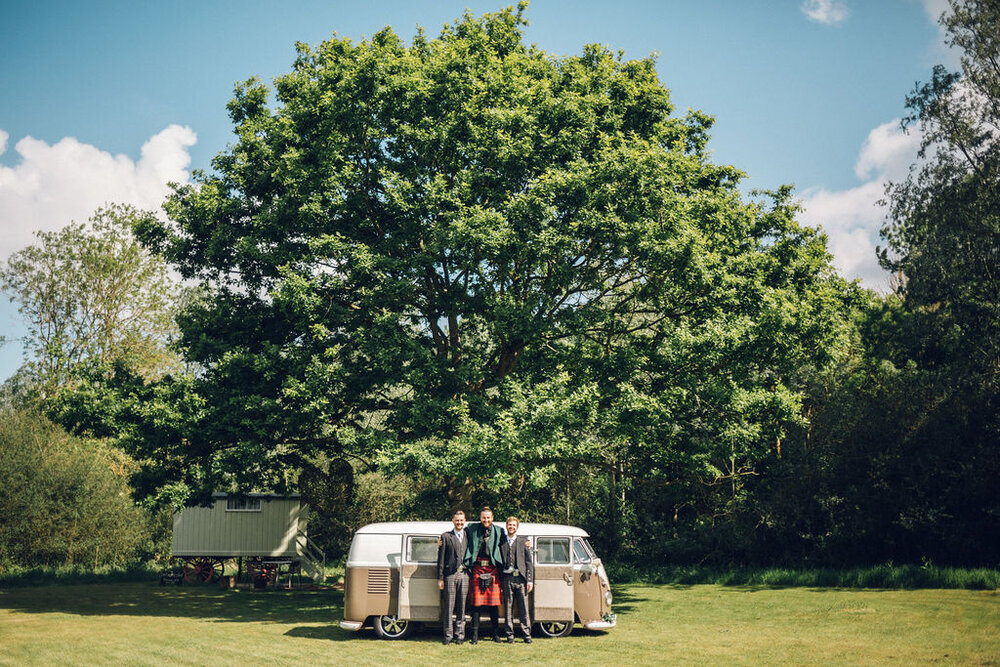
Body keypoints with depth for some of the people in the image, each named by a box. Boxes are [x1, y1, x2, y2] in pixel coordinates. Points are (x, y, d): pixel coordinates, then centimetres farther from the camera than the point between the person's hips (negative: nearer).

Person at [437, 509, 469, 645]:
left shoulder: (468, 536, 14)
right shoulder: (446, 537, 6)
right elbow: (441, 559, 2)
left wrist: (470, 572, 2)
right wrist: (440, 578, -3)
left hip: (464, 574, 3)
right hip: (450, 574, -2)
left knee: (462, 607, 5)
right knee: (448, 607, -2)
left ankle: (459, 635, 11)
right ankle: (448, 635, 4)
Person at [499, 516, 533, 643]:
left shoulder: (523, 541, 7)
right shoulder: (501, 542, 9)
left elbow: (529, 561, 5)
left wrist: (530, 580, -2)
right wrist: (499, 580, 1)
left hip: (520, 578, -1)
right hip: (506, 578, 1)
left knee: (524, 609, 0)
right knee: (508, 609, 4)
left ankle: (527, 635, 5)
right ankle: (510, 635, 10)